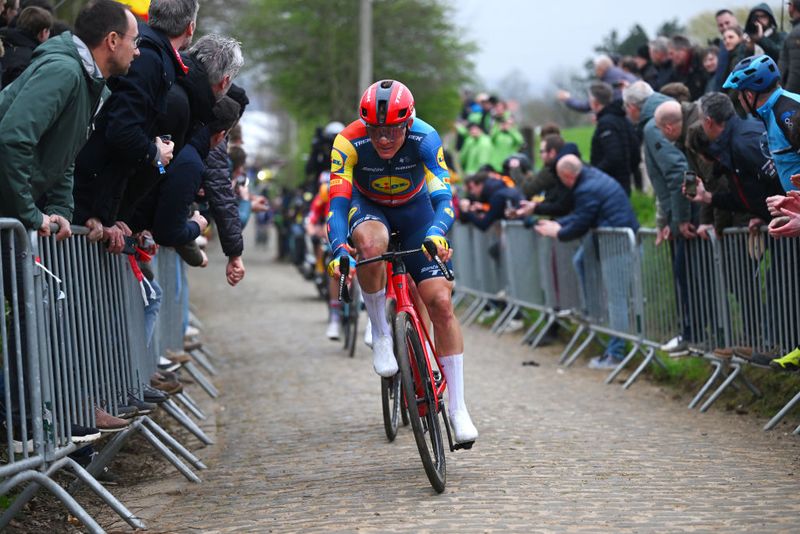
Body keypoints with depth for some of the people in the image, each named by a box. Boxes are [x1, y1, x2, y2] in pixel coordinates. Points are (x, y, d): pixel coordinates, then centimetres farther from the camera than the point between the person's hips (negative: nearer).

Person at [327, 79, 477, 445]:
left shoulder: (425, 139, -29)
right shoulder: (349, 142, -30)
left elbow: (443, 197, -36)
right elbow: (338, 201, -35)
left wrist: (436, 234, -56)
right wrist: (339, 249, -52)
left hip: (414, 209, 1)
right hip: (368, 206, -1)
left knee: (440, 302, -12)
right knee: (371, 244, -39)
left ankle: (458, 408, -4)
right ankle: (380, 334, -16)